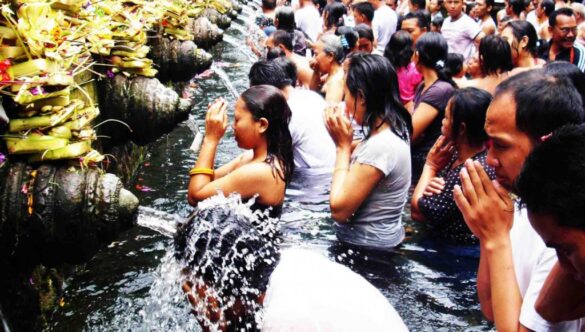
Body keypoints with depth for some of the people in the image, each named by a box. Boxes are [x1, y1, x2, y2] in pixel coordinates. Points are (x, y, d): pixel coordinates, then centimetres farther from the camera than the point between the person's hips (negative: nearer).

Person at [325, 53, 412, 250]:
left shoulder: (380, 146, -25)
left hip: (368, 249, -8)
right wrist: (346, 143, -4)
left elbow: (339, 210, -23)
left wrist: (342, 145, -17)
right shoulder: (393, 130, 3)